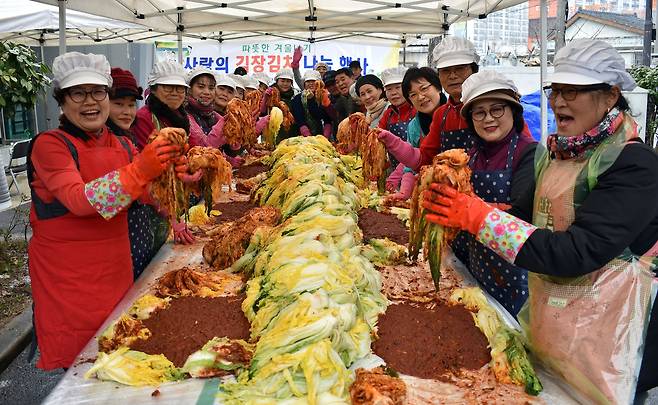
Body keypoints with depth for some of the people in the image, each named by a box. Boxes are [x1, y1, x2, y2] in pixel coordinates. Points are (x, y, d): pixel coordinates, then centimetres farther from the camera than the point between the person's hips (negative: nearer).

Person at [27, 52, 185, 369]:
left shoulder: (121, 146, 7)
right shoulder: (49, 144, -11)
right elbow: (78, 200, -26)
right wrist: (140, 170, -37)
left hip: (115, 265, 5)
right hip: (67, 272, -5)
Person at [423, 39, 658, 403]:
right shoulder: (556, 152, 4)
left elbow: (576, 253, -28)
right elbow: (524, 214, 6)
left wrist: (481, 218, -29)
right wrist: (464, 210, -12)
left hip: (605, 341, -7)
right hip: (548, 322, 7)